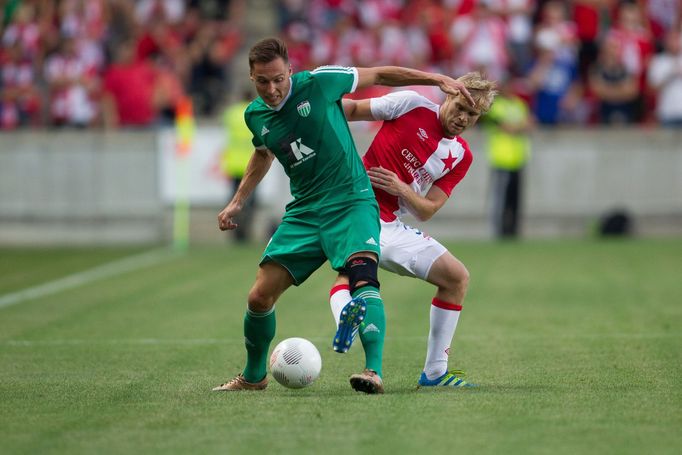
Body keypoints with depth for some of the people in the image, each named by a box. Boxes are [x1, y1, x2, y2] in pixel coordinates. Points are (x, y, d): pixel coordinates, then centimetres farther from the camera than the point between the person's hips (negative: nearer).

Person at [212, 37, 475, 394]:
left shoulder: (317, 83, -11)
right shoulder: (255, 115, 4)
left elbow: (378, 75, 1)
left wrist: (437, 79, 0)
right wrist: (237, 202, 24)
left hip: (351, 201, -4)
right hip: (304, 210, 5)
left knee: (362, 277, -31)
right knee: (259, 297, -2)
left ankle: (373, 371, -36)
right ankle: (253, 376, 21)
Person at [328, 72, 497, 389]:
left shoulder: (462, 157, 7)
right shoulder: (412, 105, -5)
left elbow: (426, 211, 2)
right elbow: (350, 109, 2)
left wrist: (402, 189, -17)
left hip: (392, 227, 6)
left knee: (457, 278, 7)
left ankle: (434, 373, 8)